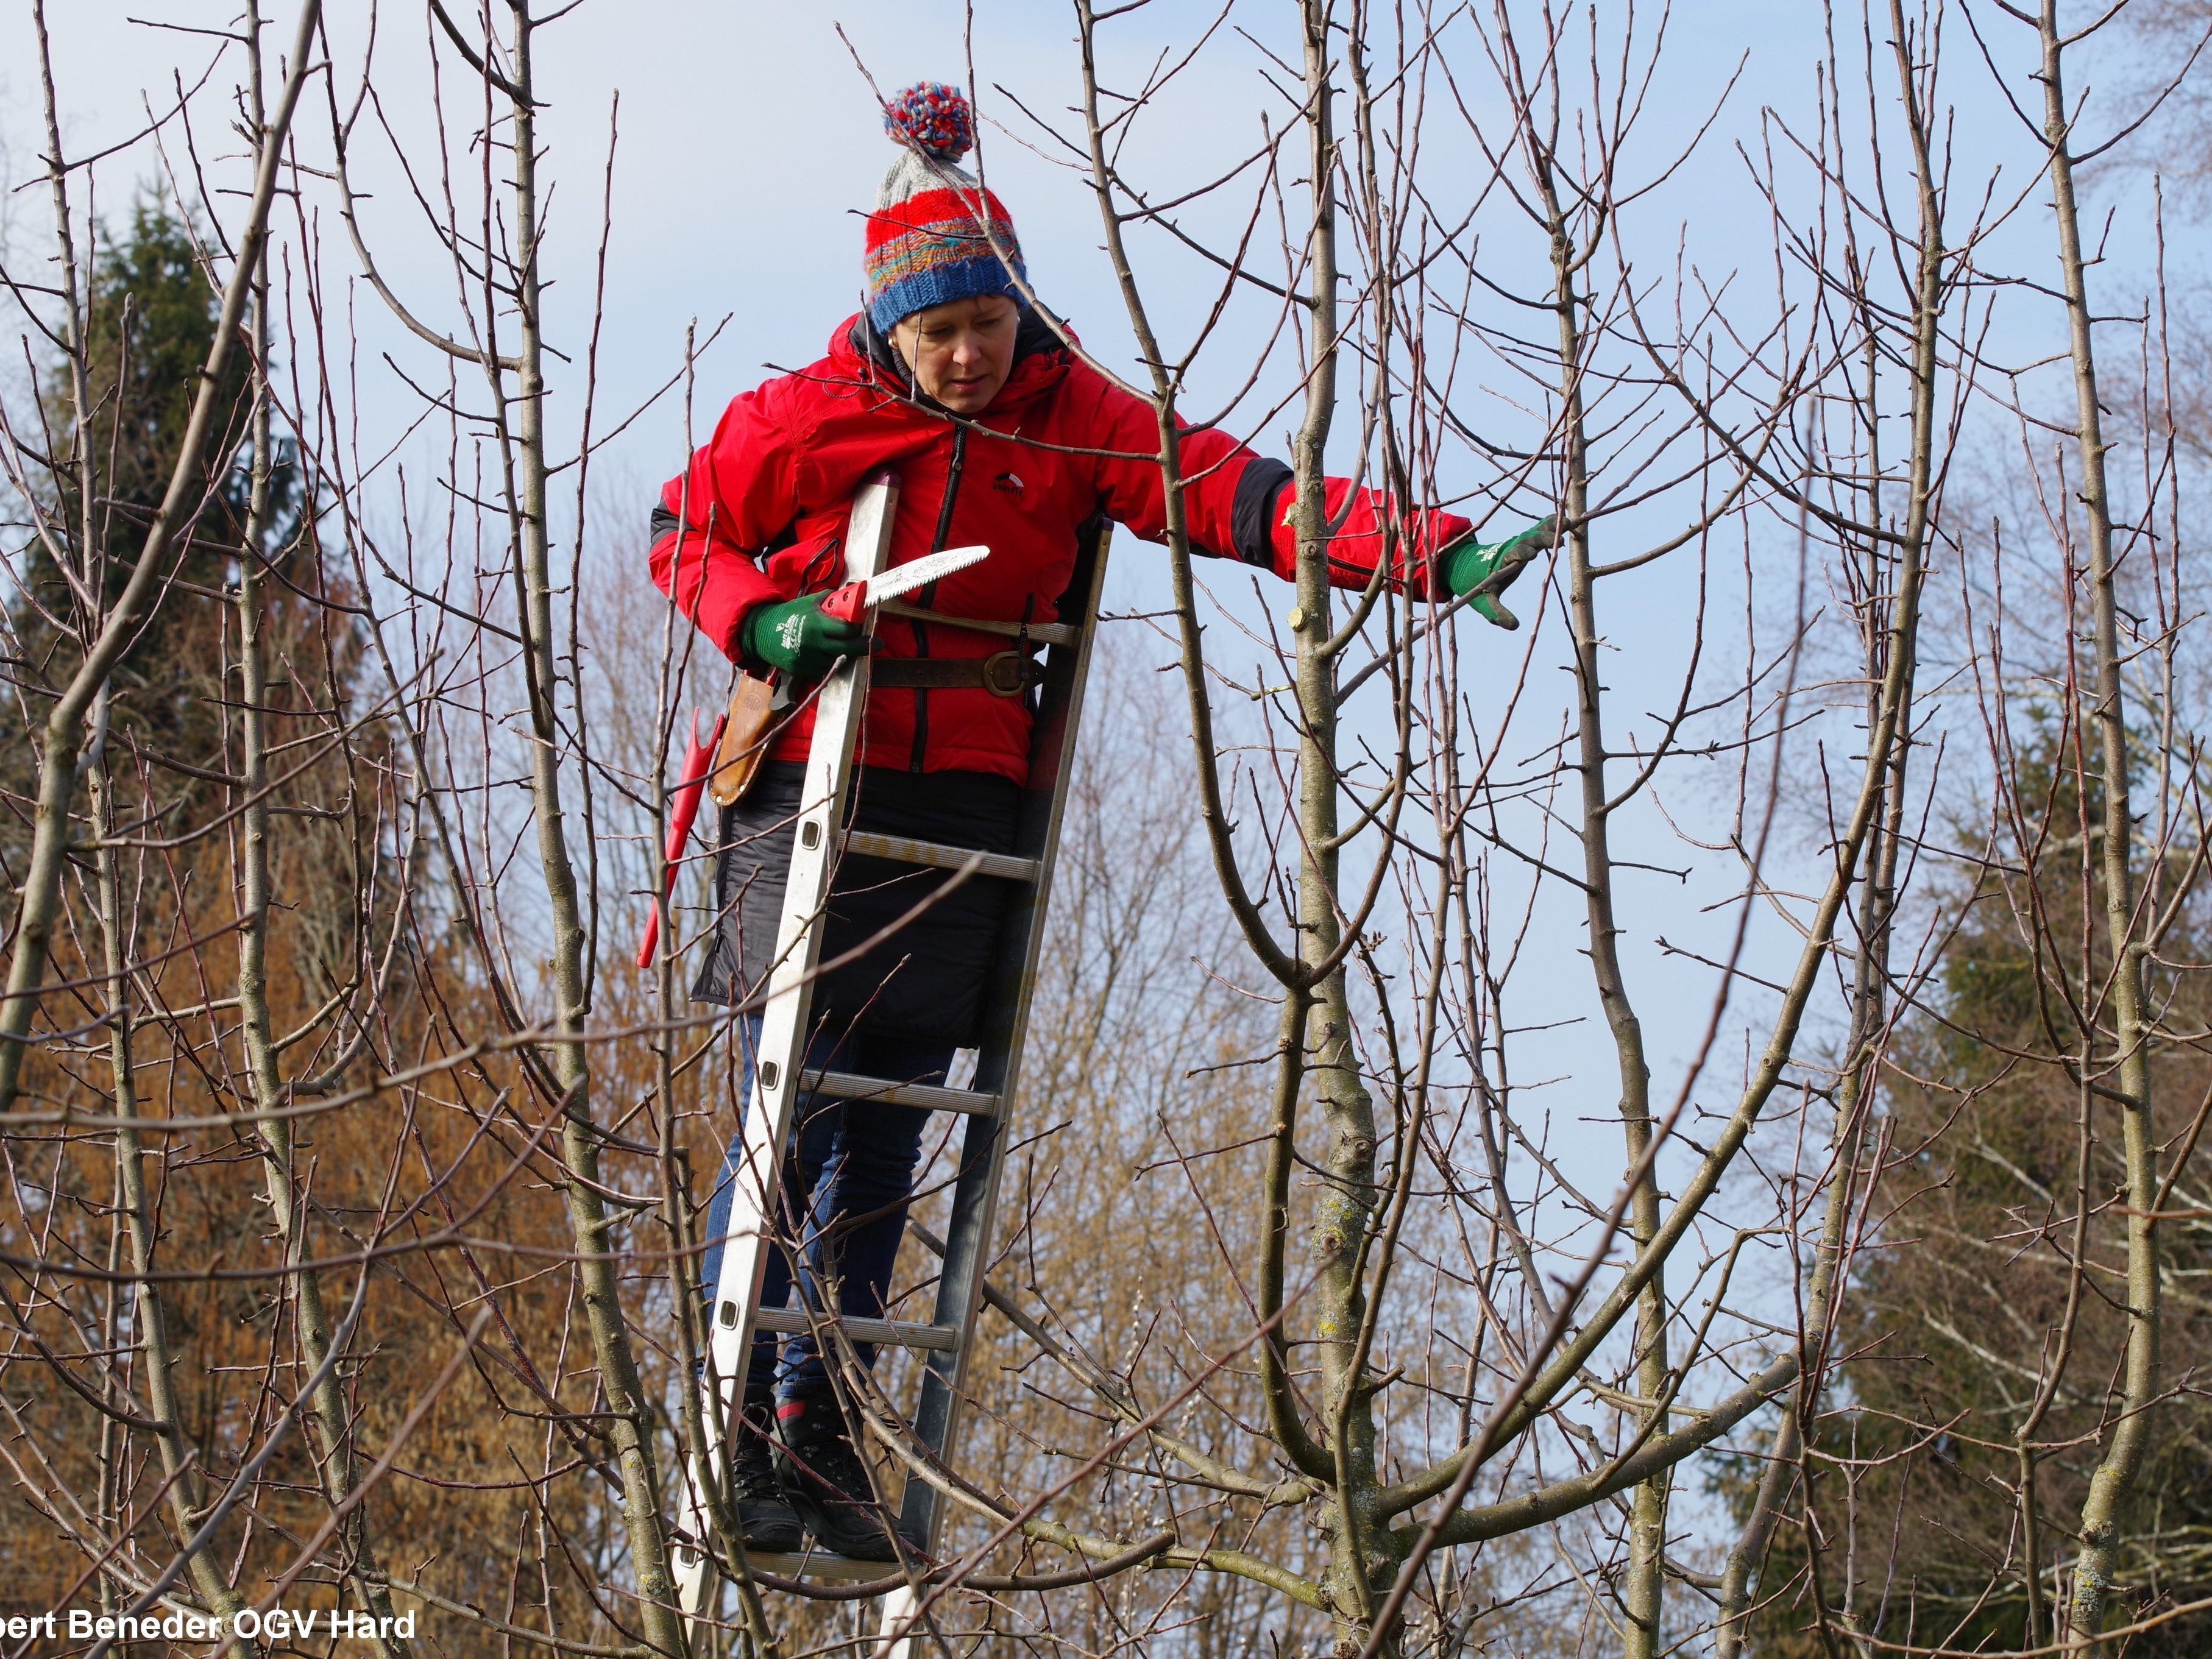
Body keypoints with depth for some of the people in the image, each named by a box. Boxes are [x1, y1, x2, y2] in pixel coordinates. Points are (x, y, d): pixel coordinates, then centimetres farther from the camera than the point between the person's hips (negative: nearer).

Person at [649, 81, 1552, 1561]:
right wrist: (762, 622, -11)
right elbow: (686, 531, 10)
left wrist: (1430, 553, -21)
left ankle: (818, 1425, 13)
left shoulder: (1067, 418, 1)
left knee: (888, 1133, 5)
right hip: (816, 788, -3)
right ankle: (743, 1426, -1)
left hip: (962, 804, 3)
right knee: (789, 1115, -9)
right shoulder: (808, 417, -4)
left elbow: (1240, 493, -9)